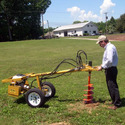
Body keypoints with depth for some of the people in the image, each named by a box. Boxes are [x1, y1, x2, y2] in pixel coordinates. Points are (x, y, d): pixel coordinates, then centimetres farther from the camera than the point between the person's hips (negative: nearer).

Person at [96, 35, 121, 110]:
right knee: (110, 86, 18)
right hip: (109, 70, 11)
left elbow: (109, 61, -28)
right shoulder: (108, 47, 14)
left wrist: (102, 66, -20)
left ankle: (117, 104, 2)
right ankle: (114, 101, 30)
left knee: (113, 86, -6)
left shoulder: (110, 48, -19)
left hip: (111, 70, -11)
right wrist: (103, 66, 12)